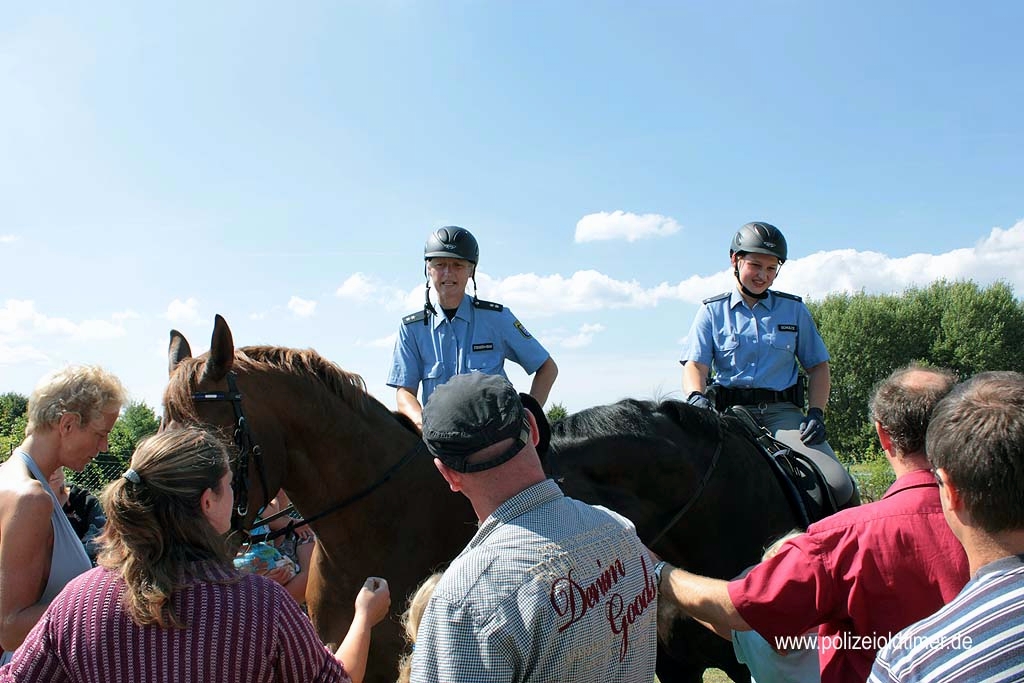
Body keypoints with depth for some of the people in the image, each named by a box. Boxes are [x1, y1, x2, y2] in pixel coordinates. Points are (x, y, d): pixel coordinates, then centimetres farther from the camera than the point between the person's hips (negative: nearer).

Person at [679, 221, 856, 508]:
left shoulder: (795, 310, 14)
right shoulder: (713, 311, 9)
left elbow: (818, 367, 16)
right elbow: (695, 365, 0)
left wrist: (816, 412, -1)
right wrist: (695, 396, -23)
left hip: (783, 411, 1)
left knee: (838, 485, -17)